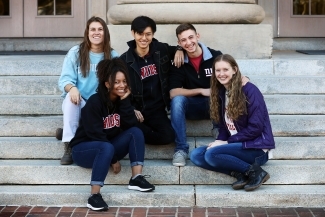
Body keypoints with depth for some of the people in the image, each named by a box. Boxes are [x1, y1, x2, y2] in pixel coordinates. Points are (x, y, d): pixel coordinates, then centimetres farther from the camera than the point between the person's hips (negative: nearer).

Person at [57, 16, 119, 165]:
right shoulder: (75, 52, -1)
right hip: (77, 105, -1)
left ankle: (66, 132, -11)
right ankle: (69, 147, -37)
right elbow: (65, 79, -7)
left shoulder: (113, 56, 3)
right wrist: (72, 88, -31)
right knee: (72, 96, -36)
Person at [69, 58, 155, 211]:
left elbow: (131, 126, -12)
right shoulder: (94, 102, -19)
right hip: (84, 149, -6)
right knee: (107, 148, -38)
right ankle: (94, 196, -38)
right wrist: (113, 159, -20)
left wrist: (125, 101, -19)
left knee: (136, 132, -15)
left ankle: (136, 178, -20)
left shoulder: (121, 100, 1)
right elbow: (95, 134, -22)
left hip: (107, 147, 6)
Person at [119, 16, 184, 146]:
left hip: (157, 109, 3)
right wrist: (131, 110, -14)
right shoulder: (125, 60, -3)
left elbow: (178, 49, 25)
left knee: (168, 136, -23)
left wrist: (179, 50, 0)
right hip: (137, 110, -3)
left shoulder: (162, 50, 4)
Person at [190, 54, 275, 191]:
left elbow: (256, 128, -17)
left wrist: (227, 142, -15)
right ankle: (241, 174, -15)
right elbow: (224, 125, 12)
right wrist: (219, 141, -9)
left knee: (211, 154, -27)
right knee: (195, 155, -9)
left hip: (256, 148, -8)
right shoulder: (221, 92, 10)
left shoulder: (249, 91, -13)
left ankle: (254, 171, -14)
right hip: (237, 145, 8)